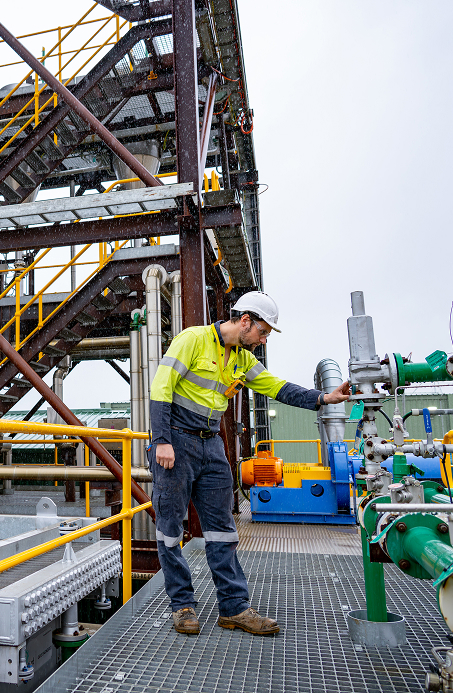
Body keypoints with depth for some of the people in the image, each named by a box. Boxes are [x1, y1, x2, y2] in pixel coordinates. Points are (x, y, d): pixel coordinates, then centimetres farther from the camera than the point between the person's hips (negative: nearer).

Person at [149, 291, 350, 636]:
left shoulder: (243, 359, 10)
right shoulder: (194, 338, -12)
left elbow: (277, 386, 6)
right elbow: (162, 386, -16)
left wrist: (322, 398, -6)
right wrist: (162, 441, -20)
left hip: (211, 445, 7)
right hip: (176, 439, -6)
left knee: (222, 528, 7)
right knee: (171, 526, 3)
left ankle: (235, 607, 16)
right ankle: (183, 604, 18)